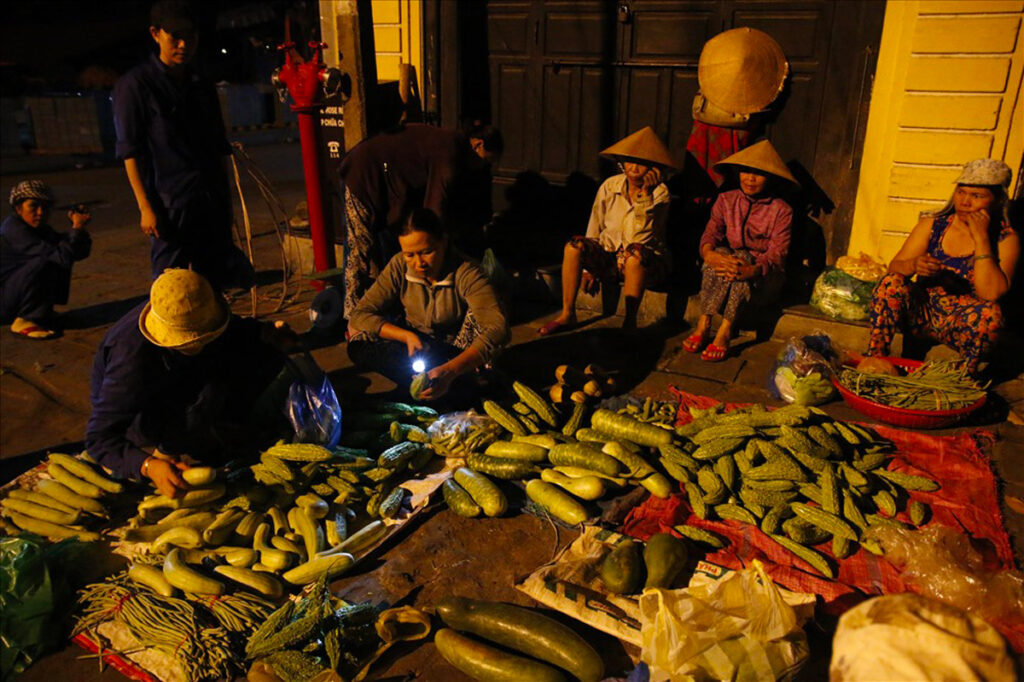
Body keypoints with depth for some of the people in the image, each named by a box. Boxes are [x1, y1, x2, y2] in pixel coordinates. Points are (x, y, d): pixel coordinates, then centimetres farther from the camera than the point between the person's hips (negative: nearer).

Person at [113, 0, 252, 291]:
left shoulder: (203, 87, 15)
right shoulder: (135, 84, -1)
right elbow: (130, 151, -6)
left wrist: (225, 199, 16)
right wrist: (145, 206, -13)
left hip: (213, 203, 5)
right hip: (169, 205, -5)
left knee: (217, 283, 8)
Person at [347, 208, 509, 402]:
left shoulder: (466, 273, -26)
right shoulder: (399, 267, -15)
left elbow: (498, 327, -41)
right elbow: (360, 315, -14)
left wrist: (450, 370, -53)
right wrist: (407, 336, -29)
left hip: (458, 353, -4)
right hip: (415, 344, 4)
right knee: (358, 346, -23)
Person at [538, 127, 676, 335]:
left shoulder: (659, 193, -6)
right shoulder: (609, 186, 2)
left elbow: (642, 236, -19)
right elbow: (595, 229, 9)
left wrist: (645, 194, -23)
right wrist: (588, 266, 8)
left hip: (644, 262, -3)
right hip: (608, 257, 3)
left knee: (635, 251, -38)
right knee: (574, 246, -23)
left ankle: (630, 322, -29)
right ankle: (567, 314, -14)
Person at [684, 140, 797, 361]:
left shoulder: (781, 210, -2)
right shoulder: (726, 200, 7)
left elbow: (777, 254, -14)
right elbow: (710, 234, -7)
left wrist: (752, 270, -37)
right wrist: (709, 253, -33)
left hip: (763, 279, -2)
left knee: (741, 257, -33)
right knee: (720, 253, -30)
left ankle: (724, 333, -39)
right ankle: (703, 326, -36)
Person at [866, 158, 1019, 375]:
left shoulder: (1006, 238, -5)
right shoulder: (932, 224, 2)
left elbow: (991, 293, -21)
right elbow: (894, 267, -4)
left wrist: (981, 238, -20)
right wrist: (913, 265, -29)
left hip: (962, 323, -2)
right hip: (922, 310, 2)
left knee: (989, 311, -34)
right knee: (891, 282, -24)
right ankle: (874, 358, -20)